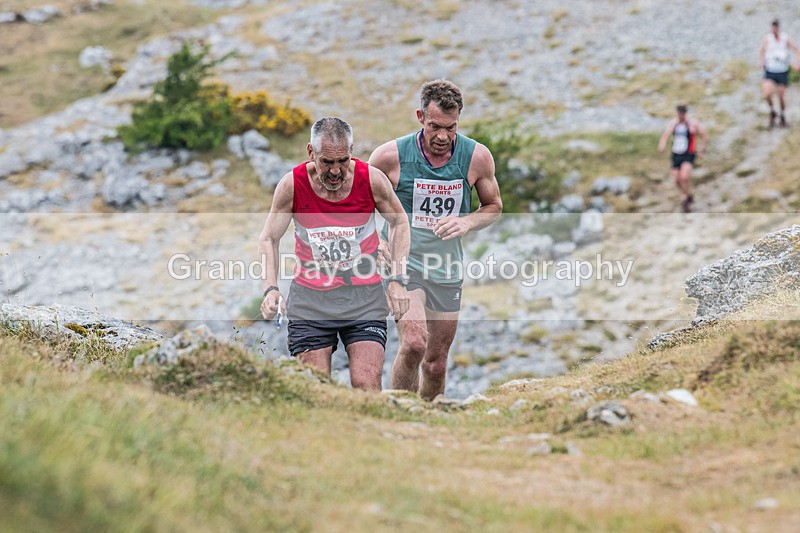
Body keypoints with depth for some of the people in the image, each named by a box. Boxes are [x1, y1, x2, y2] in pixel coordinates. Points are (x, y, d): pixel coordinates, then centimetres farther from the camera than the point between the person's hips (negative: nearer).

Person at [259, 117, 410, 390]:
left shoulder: (372, 180, -10)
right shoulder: (292, 186, -11)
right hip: (310, 299, 0)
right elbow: (268, 238, 0)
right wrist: (270, 288, -16)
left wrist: (397, 280, -1)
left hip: (364, 297, 0)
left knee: (367, 388, -11)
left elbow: (399, 222, 8)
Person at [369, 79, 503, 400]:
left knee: (436, 365, 11)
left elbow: (494, 207, 10)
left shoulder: (477, 157, -5)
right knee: (413, 344, -26)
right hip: (403, 263, -3)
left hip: (447, 272, 3)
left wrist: (467, 222, -11)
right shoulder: (392, 155, -11)